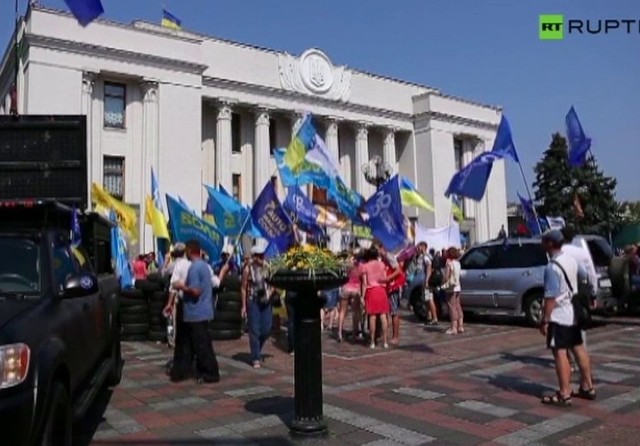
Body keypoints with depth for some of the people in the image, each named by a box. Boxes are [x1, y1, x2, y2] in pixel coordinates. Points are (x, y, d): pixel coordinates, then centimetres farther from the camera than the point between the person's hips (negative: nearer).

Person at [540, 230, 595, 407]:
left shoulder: (552, 267, -22)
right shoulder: (571, 260, 6)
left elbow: (550, 297, -23)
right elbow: (583, 276, 24)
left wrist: (545, 320, -19)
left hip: (559, 316, -9)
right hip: (573, 313, 9)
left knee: (560, 353, -5)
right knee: (579, 349, 16)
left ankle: (564, 395, -3)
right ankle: (587, 387, 26)